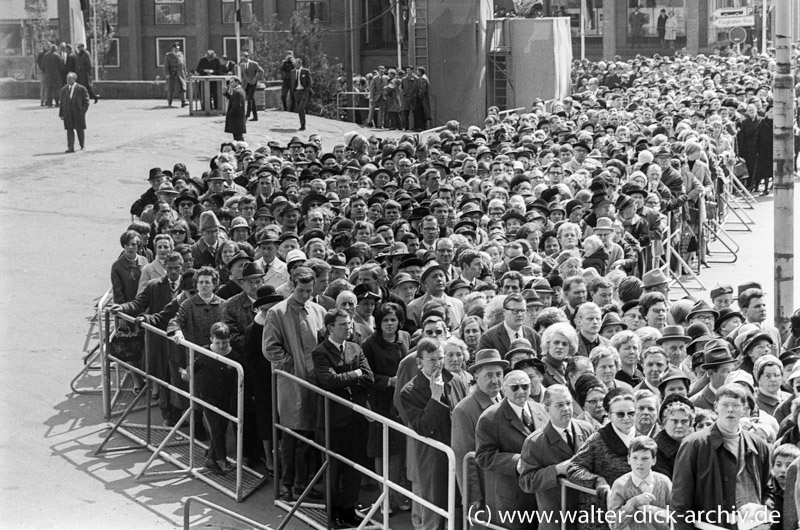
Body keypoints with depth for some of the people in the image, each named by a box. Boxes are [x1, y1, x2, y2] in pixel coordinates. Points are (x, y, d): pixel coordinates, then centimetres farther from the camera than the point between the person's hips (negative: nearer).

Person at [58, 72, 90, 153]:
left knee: (79, 129, 4)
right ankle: (71, 147, -6)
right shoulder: (64, 90, 12)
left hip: (78, 113, -3)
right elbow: (62, 103, 13)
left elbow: (86, 101, 0)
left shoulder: (81, 89, 0)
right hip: (67, 114, 3)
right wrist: (61, 114, 6)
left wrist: (83, 111, -10)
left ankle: (82, 145, 22)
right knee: (69, 130, -3)